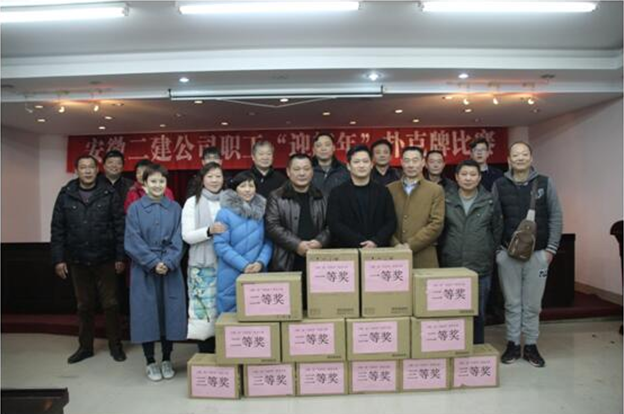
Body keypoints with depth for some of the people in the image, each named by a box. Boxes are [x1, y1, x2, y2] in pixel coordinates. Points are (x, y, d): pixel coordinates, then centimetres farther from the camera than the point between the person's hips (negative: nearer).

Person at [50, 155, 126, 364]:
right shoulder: (65, 195, 2)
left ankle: (115, 345, 20)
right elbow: (58, 229, 3)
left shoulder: (109, 193, -5)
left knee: (110, 304, 5)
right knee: (84, 306, 14)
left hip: (105, 260, -2)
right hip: (78, 261, 2)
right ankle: (85, 346, 28)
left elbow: (120, 226, -6)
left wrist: (120, 257, -8)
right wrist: (58, 259, -1)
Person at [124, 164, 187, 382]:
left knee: (170, 312, 5)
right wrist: (153, 262, -14)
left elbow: (178, 241, -1)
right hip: (144, 271, -1)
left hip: (171, 270, 1)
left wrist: (167, 262, -15)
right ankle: (150, 362, 19)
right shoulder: (135, 208, -1)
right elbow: (132, 242, -6)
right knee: (147, 313, 3)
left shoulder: (175, 208, 4)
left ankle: (167, 360, 22)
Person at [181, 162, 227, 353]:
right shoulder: (193, 202, 2)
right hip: (202, 265, -2)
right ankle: (206, 354, 12)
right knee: (205, 309, -1)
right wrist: (209, 231, -20)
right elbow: (187, 236, -5)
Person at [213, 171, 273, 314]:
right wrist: (244, 265, -16)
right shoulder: (225, 213, -6)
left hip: (258, 275, 3)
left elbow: (268, 241, 4)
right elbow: (220, 245, -11)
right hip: (231, 277, -3)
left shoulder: (262, 211, 5)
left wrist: (261, 262, -13)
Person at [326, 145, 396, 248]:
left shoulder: (383, 192, 10)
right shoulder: (337, 193, 3)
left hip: (379, 250, 2)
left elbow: (391, 221, 5)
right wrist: (360, 243, -15)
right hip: (346, 250, -2)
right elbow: (334, 224, -6)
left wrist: (376, 242, -12)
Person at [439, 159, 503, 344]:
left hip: (481, 268, 1)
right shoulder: (446, 200, 0)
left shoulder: (490, 201, 2)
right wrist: (444, 252, 7)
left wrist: (490, 253, 8)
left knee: (478, 313, 10)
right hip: (451, 267, 0)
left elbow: (497, 230, 9)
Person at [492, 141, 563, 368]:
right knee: (512, 303, 8)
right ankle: (512, 344, 21)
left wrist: (551, 248, -3)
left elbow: (556, 217, 3)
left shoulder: (545, 183, 2)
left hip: (537, 254, 0)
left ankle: (530, 346, 22)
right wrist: (496, 248, -2)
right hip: (508, 254, 0)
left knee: (533, 304, 7)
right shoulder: (499, 185, 2)